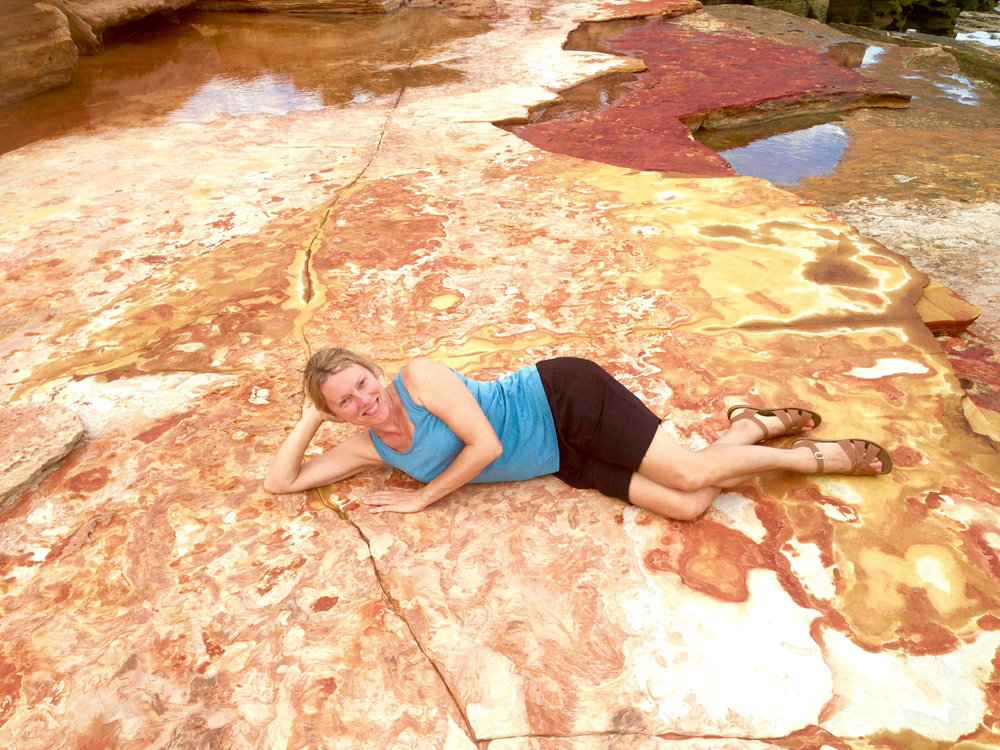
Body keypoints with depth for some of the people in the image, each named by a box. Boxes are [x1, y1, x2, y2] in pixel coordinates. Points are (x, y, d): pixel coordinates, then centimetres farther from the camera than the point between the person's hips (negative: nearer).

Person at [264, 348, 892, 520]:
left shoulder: (419, 377, -17)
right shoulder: (368, 449, 5)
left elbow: (486, 443, -21)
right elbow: (279, 483, 9)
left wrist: (421, 498, -11)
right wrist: (311, 419, -1)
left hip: (566, 399, -5)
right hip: (564, 461, 5)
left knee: (689, 473, -16)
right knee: (687, 505, -8)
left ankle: (821, 455, 13)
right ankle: (750, 425, 19)